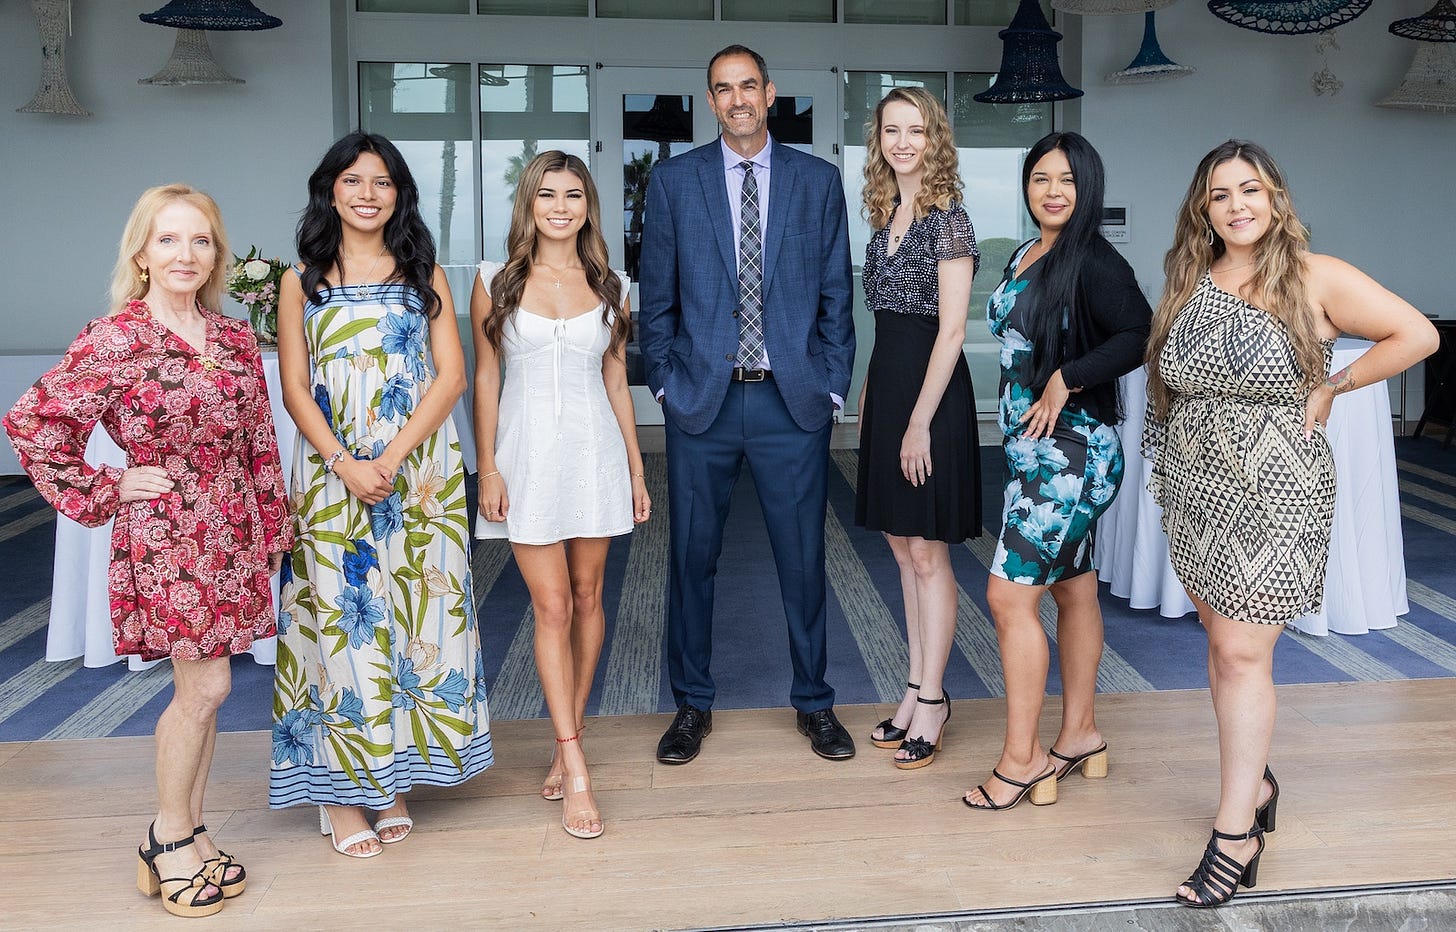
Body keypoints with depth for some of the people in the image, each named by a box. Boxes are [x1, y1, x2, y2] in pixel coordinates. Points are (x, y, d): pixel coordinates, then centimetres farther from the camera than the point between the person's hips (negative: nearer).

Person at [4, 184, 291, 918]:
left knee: (200, 689, 12)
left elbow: (260, 442, 12)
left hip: (232, 533, 6)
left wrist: (274, 526, 11)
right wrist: (103, 494, -9)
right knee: (205, 686, -4)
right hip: (164, 534, -6)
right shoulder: (115, 340, -11)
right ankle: (169, 839, 16)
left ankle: (187, 835, 26)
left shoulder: (236, 339, 7)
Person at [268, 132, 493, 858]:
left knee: (414, 615, 4)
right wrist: (346, 463, -14)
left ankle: (391, 778, 16)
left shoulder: (424, 275, 8)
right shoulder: (303, 282, 8)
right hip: (332, 476, -1)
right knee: (342, 617, 0)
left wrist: (390, 459, -12)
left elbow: (450, 375, 0)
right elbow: (294, 391, 2)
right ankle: (339, 792, 10)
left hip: (420, 474, 1)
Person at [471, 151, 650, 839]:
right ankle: (575, 772, 0)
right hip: (529, 451, -2)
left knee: (587, 597, 8)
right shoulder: (496, 282, 1)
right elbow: (485, 378, 2)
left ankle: (565, 738, 25)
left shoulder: (610, 287, 6)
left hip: (595, 451, 2)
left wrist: (636, 470, 9)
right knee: (551, 607, -4)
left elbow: (616, 380, 10)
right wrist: (488, 468, -5)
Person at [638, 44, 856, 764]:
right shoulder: (673, 180, 5)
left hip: (793, 401, 0)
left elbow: (835, 293, 6)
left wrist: (831, 383, 0)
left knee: (803, 559, 7)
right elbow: (656, 295, 6)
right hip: (701, 399, 0)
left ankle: (814, 703, 24)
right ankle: (692, 705, 24)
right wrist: (665, 381, 1)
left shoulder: (818, 180, 7)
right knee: (691, 557, 8)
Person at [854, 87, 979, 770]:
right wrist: (869, 394, 13)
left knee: (927, 554, 0)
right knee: (902, 548, 12)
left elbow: (951, 330, -15)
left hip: (931, 390, -8)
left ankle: (931, 700, 12)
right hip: (885, 382, 8)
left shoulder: (948, 218, -11)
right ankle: (918, 690, 23)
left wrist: (920, 421, -18)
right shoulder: (884, 217, 12)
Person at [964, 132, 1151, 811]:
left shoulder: (1094, 261, -13)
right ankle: (1080, 735, 27)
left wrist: (1067, 379, -22)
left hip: (1070, 450, -9)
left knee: (1009, 594, -9)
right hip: (1034, 449, 9)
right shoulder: (1025, 256, 12)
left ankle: (1022, 758, 2)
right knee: (1072, 588, 15)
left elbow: (1141, 335, -26)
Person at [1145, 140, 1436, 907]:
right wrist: (1163, 484, 11)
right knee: (1220, 642, 13)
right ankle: (1254, 780, 33)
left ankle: (1235, 836, 2)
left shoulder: (1316, 279, -8)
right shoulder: (1187, 284, 6)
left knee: (1242, 654, -6)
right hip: (1195, 494, 5)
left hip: (1273, 497, -5)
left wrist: (1331, 388, -6)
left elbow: (1417, 335, -6)